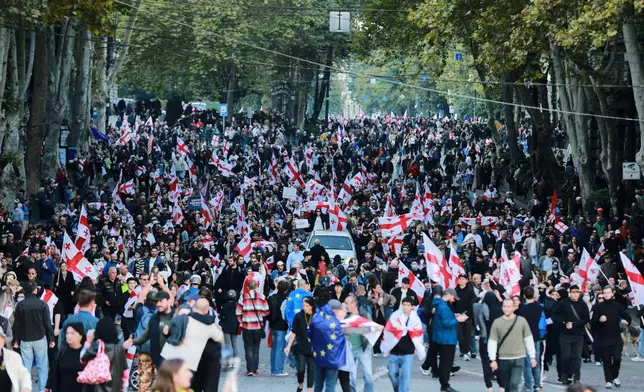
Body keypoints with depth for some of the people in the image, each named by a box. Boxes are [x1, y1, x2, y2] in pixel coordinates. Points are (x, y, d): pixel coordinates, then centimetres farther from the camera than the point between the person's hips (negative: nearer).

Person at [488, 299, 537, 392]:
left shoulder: (522, 321, -1)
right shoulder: (497, 322, 0)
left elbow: (529, 340, 4)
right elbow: (492, 342, 1)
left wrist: (532, 357, 4)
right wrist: (493, 359, -5)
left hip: (519, 358, -2)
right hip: (503, 359, 2)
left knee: (514, 384, -13)